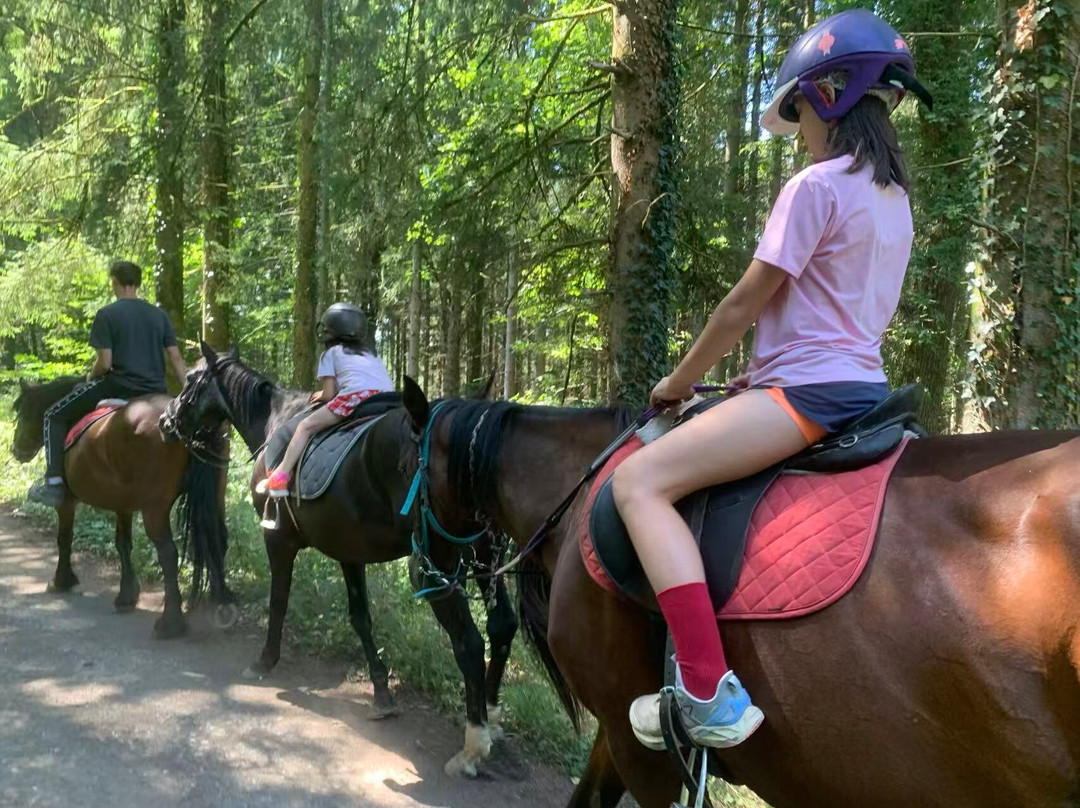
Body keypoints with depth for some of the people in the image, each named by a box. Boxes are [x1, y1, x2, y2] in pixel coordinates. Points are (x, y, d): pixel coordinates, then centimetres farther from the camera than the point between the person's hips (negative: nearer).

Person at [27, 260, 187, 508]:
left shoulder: (107, 314, -5)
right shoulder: (159, 315, 9)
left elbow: (105, 362, -10)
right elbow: (176, 359, 6)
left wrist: (90, 378, 10)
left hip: (119, 386, -4)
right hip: (155, 392, 4)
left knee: (55, 416, 13)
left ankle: (54, 483, 4)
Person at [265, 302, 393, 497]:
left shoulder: (331, 353, 20)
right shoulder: (370, 353, 37)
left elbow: (329, 394, 11)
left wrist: (322, 396, 34)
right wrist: (333, 391, 40)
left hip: (357, 395, -5)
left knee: (306, 426, 4)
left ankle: (281, 476, -6)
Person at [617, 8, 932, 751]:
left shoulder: (815, 187, -13)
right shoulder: (895, 196, 16)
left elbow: (745, 303, -11)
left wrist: (681, 381, 3)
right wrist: (756, 377, 20)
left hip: (810, 390, -10)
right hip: (862, 386, 10)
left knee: (639, 482, -17)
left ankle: (710, 695, -25)